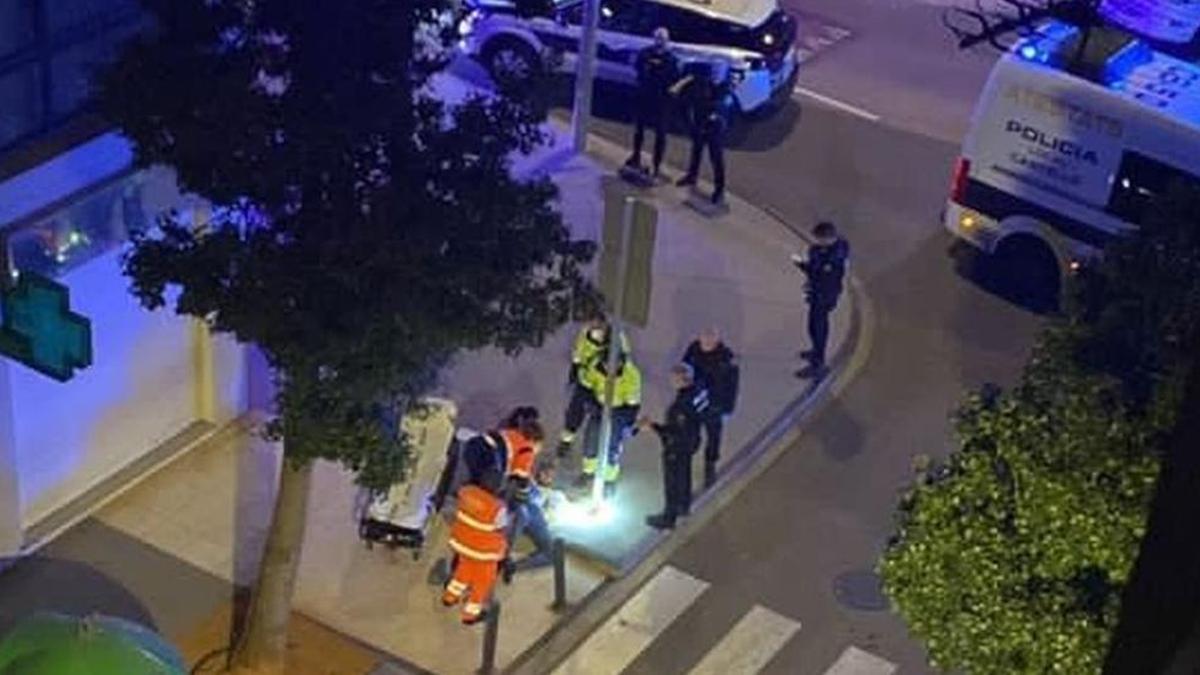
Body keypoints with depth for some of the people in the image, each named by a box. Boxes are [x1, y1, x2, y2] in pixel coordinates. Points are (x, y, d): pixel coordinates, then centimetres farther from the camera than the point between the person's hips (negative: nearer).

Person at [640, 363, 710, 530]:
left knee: (673, 481, 12)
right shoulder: (698, 390, -13)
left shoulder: (682, 403, -38)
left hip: (677, 447, -8)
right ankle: (684, 506, 51)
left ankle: (668, 517, 29)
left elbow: (676, 431, -32)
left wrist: (653, 426, -29)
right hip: (691, 440, 8)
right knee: (684, 474, 29)